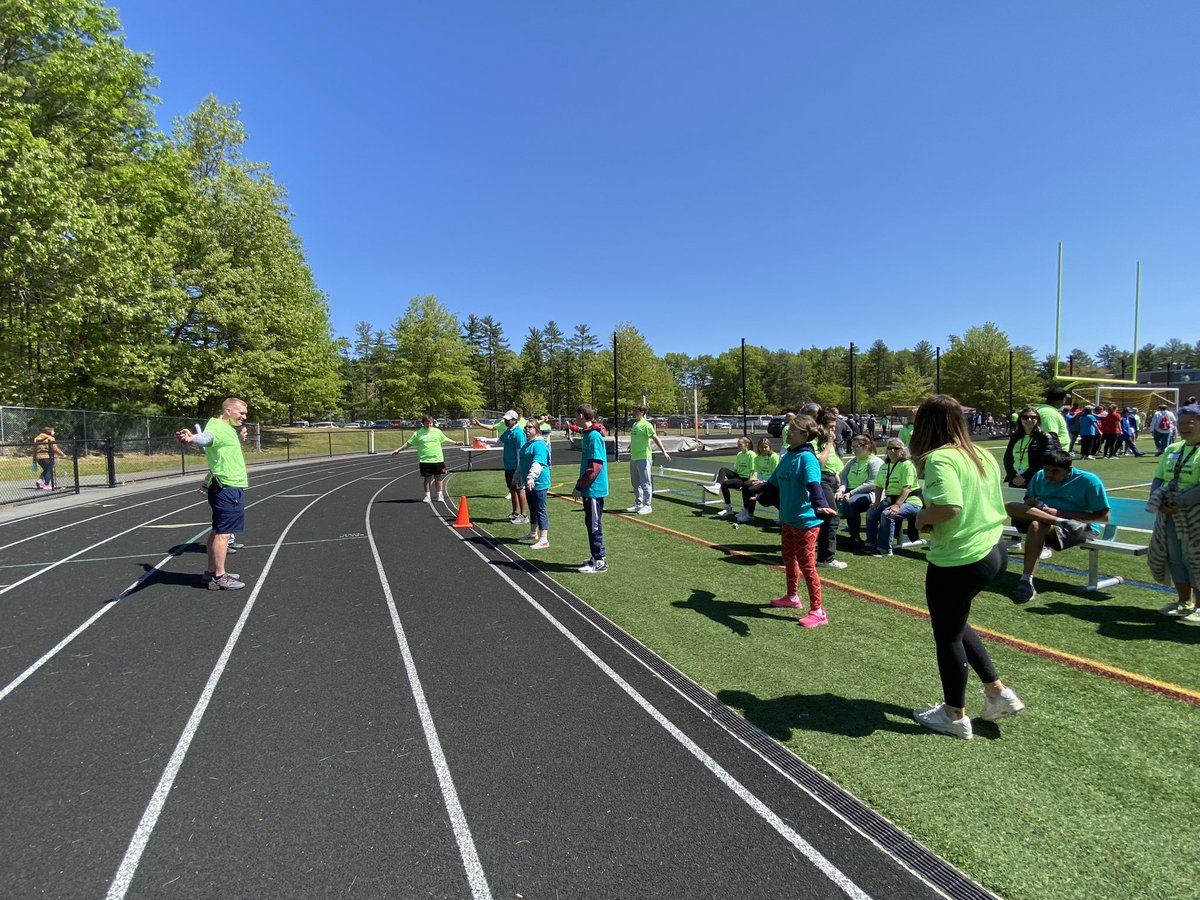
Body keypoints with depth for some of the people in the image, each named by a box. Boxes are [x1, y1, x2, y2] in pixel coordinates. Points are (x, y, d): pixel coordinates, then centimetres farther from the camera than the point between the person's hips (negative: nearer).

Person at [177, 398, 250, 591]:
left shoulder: (228, 428, 15)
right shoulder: (217, 428, -17)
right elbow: (205, 437, -42)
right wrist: (191, 438, -62)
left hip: (230, 488, 10)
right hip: (227, 488, -10)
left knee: (218, 531, 15)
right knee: (223, 532, -6)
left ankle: (212, 572, 24)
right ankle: (219, 577, -2)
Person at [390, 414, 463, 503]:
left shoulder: (437, 431, 7)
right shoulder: (418, 433, 0)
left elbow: (445, 439, 22)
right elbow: (409, 443, 4)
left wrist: (455, 443, 26)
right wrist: (398, 449, 2)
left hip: (438, 459, 2)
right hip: (425, 460, -2)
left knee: (438, 478, 7)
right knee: (427, 479, 4)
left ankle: (440, 495, 19)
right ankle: (427, 496, 16)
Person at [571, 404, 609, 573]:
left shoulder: (594, 436, -17)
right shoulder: (587, 434, 12)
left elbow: (595, 467, -22)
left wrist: (579, 486, -18)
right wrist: (581, 485, 19)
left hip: (594, 489, -9)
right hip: (589, 489, 9)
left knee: (594, 525, -1)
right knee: (591, 523, 16)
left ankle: (599, 561, 7)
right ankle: (598, 557, 26)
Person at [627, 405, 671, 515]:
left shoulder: (646, 424, -11)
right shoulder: (634, 424, 15)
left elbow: (655, 438, -17)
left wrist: (664, 452, -25)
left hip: (643, 458, -9)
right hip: (634, 458, 9)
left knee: (645, 483, -5)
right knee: (636, 483, 15)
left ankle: (647, 506, 0)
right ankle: (638, 504, 24)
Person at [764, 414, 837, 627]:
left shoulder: (807, 458, -19)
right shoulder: (788, 456, 8)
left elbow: (813, 485, -35)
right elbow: (775, 481, 24)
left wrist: (819, 505, -51)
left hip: (806, 520, -9)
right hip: (788, 518, 9)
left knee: (806, 565, -2)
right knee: (789, 559, 22)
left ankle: (818, 612, 10)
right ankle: (792, 597, 42)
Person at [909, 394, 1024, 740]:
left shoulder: (940, 458, -21)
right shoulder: (983, 456, 5)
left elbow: (949, 506, -35)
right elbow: (983, 502, 14)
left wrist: (923, 518, -16)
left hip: (958, 561, -9)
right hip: (992, 550, 9)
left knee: (947, 635, 11)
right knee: (955, 623, 28)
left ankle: (955, 716, 28)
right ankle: (998, 692, 32)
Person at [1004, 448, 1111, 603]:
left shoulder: (1089, 480, -6)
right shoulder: (1039, 477, 9)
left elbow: (1103, 517, -10)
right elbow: (1027, 502, 19)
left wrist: (1062, 513, -18)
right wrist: (1031, 504, -9)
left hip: (1081, 525, -6)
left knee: (1037, 525, -38)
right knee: (1009, 506, -19)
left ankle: (1027, 581, -39)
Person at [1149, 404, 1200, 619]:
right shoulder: (1172, 449, 11)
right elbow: (1157, 479, 12)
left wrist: (1177, 502, -21)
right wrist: (1158, 501, -5)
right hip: (1170, 515, 6)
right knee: (1175, 559, 13)